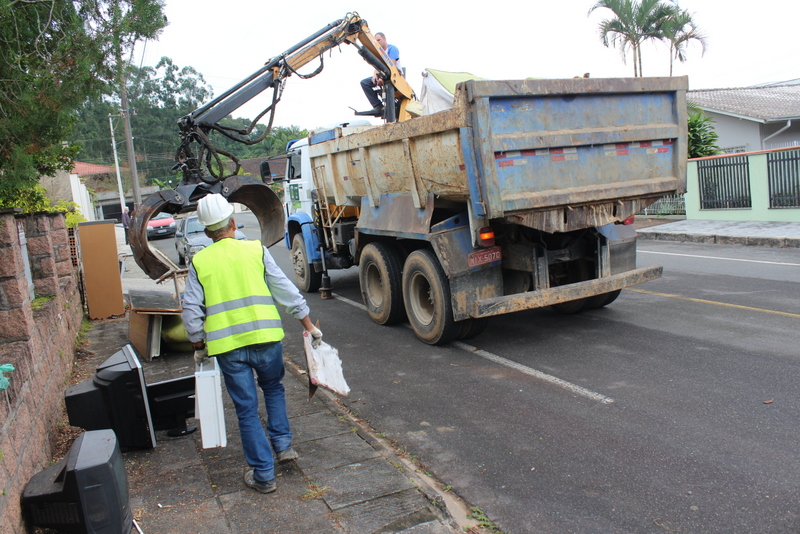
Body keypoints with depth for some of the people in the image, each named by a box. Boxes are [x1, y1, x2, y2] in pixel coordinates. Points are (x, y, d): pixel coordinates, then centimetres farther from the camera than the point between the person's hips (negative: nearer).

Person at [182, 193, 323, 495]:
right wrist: (309, 326, 7)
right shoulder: (256, 250, 1)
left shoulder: (198, 262, 3)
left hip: (228, 347, 0)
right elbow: (286, 292, 0)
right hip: (266, 338, 0)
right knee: (273, 388, 28)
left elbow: (192, 312, 2)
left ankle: (263, 475, 16)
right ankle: (283, 444, 21)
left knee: (247, 410, 10)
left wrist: (198, 348, 15)